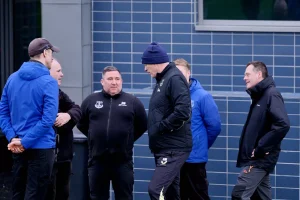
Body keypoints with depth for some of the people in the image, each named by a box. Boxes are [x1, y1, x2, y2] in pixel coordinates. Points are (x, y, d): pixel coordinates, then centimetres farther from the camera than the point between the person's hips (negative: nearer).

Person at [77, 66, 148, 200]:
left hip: (123, 160, -1)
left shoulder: (132, 101, 3)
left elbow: (142, 126, 9)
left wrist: (128, 139, 5)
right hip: (97, 159, 1)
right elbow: (81, 124, 14)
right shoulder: (90, 101, 6)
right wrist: (95, 137, 10)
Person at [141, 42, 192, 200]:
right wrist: (156, 128, 6)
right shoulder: (163, 79, 15)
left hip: (173, 149, -10)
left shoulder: (174, 79, -14)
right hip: (164, 148, 10)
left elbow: (182, 112, -25)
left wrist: (160, 127, -17)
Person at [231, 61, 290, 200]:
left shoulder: (271, 95, -13)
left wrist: (261, 148, -22)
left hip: (261, 158, -10)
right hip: (256, 158, 10)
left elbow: (283, 124, -26)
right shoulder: (259, 96, 16)